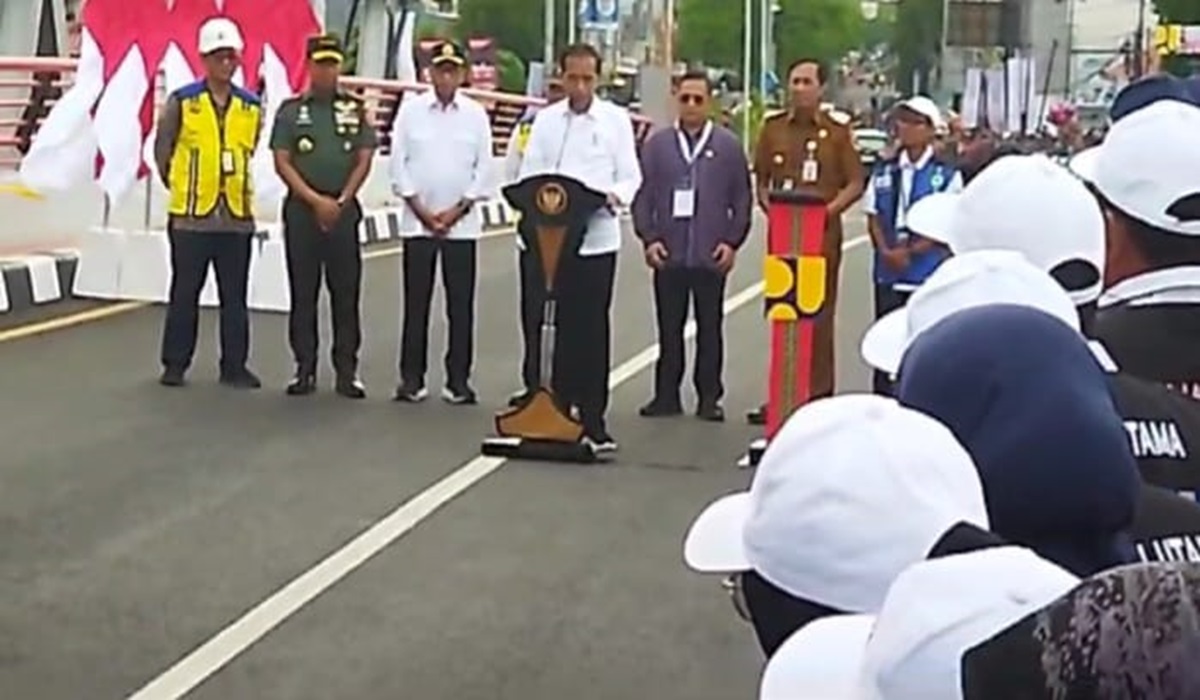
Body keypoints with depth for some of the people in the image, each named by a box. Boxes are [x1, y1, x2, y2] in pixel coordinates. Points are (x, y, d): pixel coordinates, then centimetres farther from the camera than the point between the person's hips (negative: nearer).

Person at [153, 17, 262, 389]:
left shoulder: (251, 107, 6)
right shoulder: (182, 101, -2)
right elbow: (162, 148, 7)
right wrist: (179, 187, 11)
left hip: (237, 216, 3)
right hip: (190, 215, -2)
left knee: (235, 297, 7)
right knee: (184, 294, 5)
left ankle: (234, 366, 14)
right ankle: (174, 365, 14)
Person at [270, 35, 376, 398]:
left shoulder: (355, 110, 7)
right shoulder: (291, 110, 5)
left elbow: (364, 160, 4)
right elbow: (282, 162, -1)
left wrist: (340, 202, -6)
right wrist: (317, 201, -9)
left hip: (344, 210, 0)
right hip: (302, 210, 0)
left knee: (346, 293, 1)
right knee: (303, 293, 3)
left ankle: (347, 371, 5)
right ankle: (305, 369, 9)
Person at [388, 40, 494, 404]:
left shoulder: (476, 114, 4)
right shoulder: (411, 110, 3)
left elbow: (484, 168, 3)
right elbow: (399, 163, 1)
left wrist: (456, 211, -5)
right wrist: (422, 211, -5)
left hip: (462, 223, 0)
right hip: (417, 221, 0)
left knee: (461, 305, 1)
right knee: (416, 303, 3)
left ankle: (458, 380, 8)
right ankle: (411, 378, 10)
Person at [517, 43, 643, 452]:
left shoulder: (616, 119, 6)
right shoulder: (546, 120, 10)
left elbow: (631, 176, 4)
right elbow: (529, 173, 7)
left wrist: (615, 196, -18)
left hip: (597, 235, -2)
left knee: (593, 328, -3)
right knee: (562, 324, 5)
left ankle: (593, 419, 0)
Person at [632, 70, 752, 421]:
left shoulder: (728, 146, 5)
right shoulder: (657, 144, 7)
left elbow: (742, 199, 5)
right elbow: (643, 196, 7)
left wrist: (732, 241, -4)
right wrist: (649, 238, -3)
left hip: (711, 256, -1)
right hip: (668, 254, 1)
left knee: (709, 329, 5)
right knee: (669, 329, 6)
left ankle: (709, 397, 12)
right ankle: (667, 395, 13)